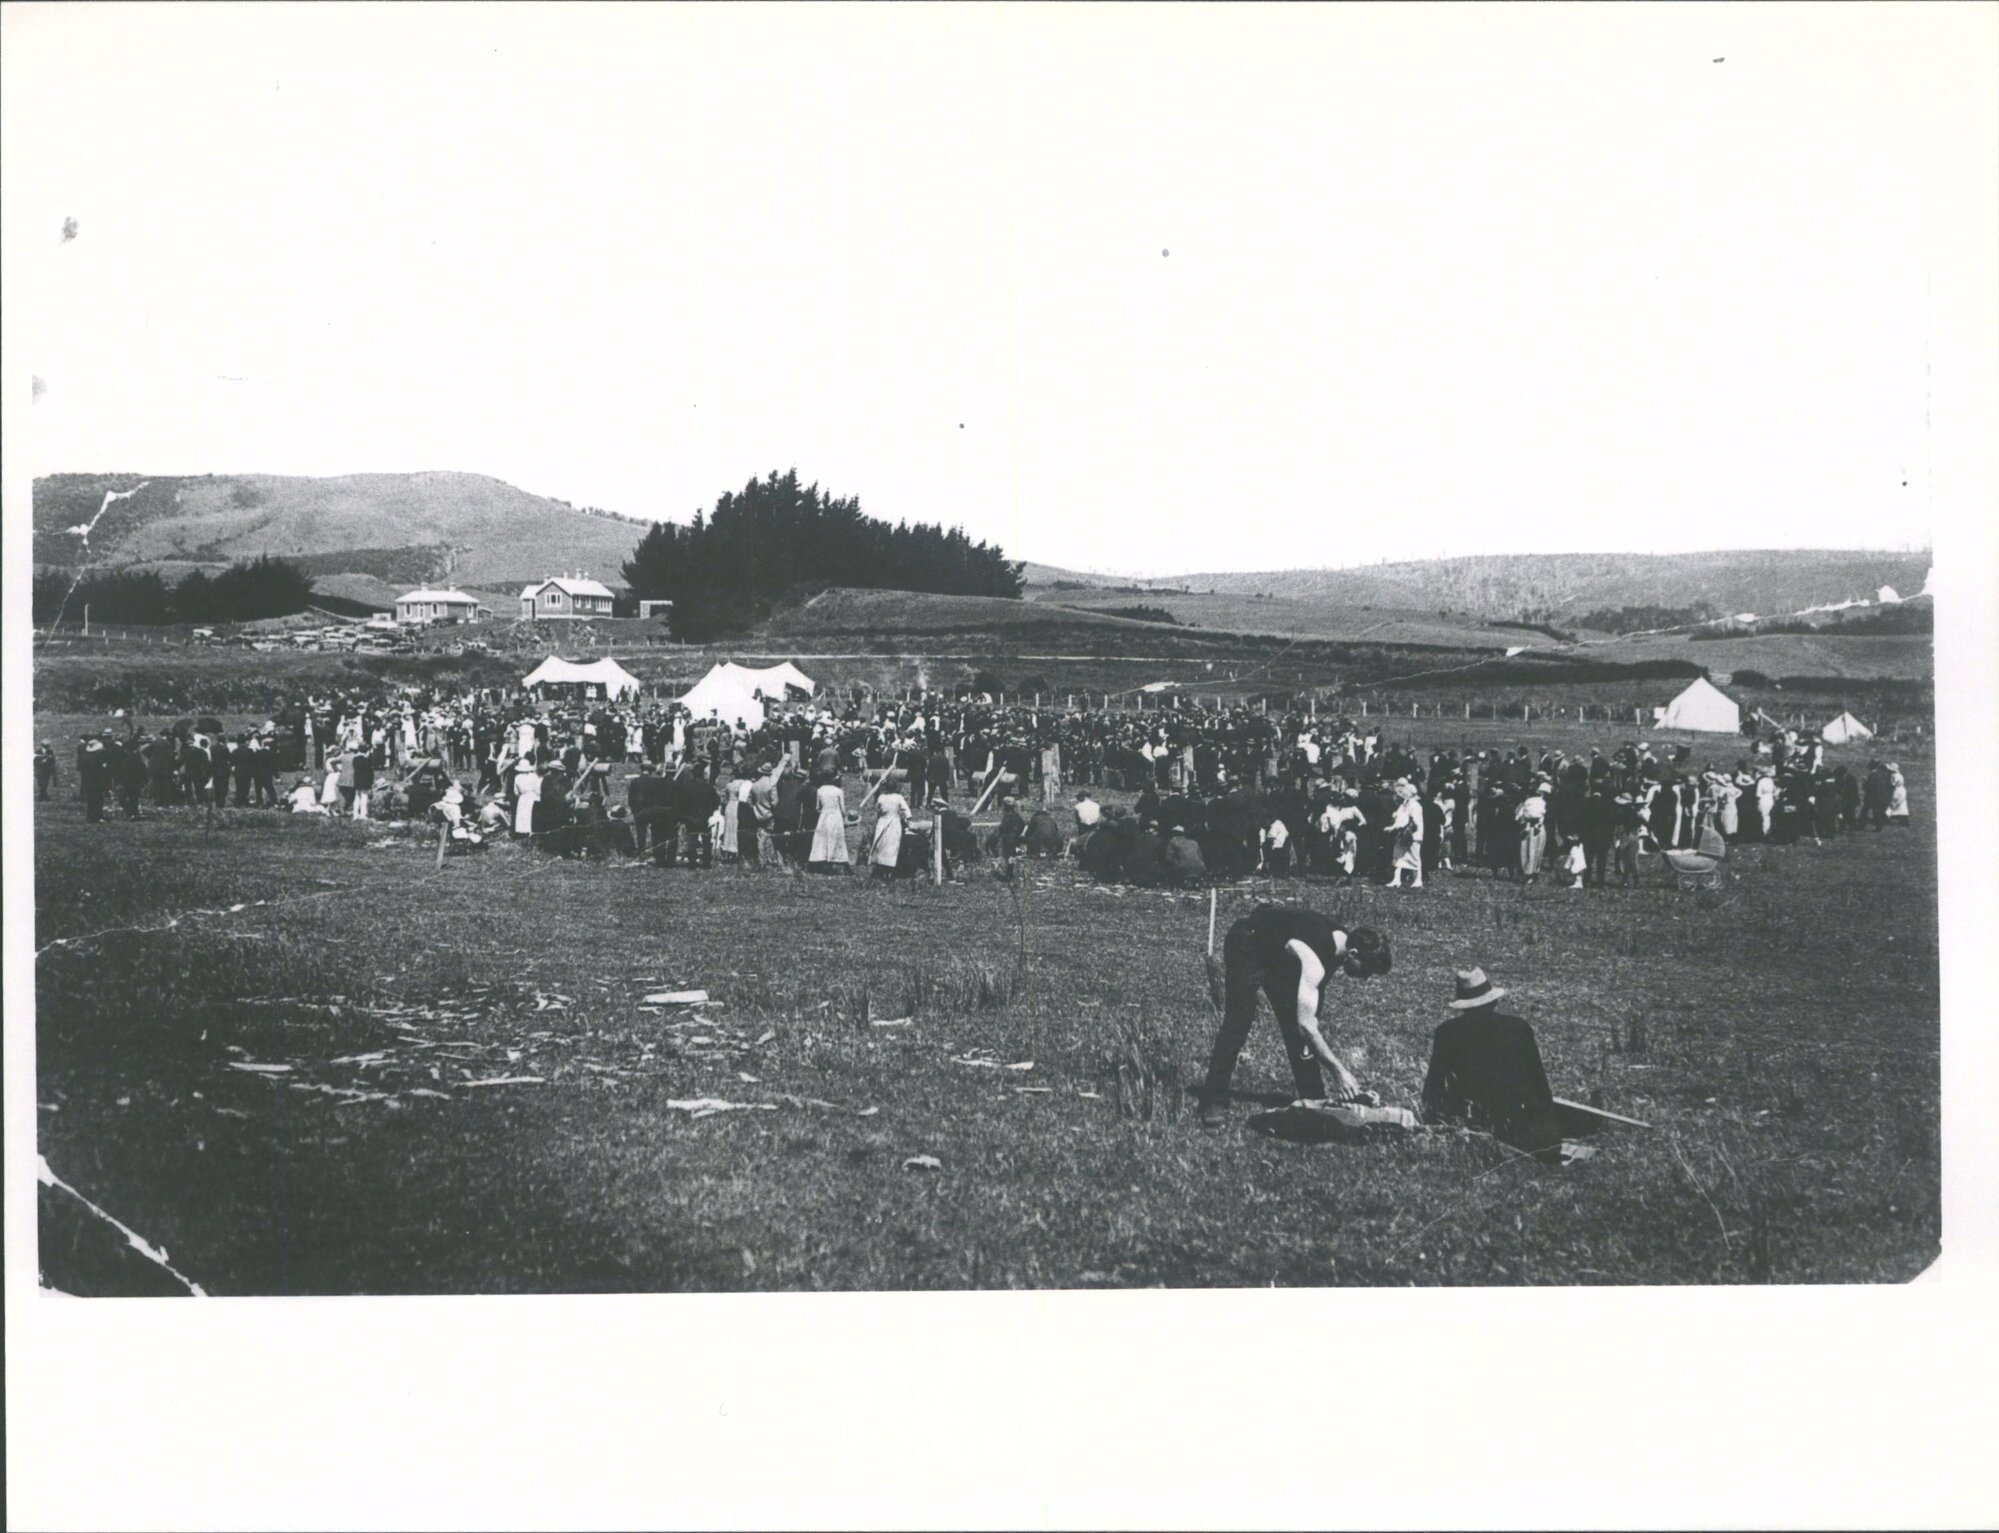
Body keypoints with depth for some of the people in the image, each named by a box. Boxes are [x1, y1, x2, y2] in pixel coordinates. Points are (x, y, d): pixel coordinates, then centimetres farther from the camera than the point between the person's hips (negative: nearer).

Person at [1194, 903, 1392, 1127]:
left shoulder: (1342, 939, -14)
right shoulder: (1314, 961, -39)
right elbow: (1306, 1025, -41)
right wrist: (1339, 1070, -42)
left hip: (1279, 953, 8)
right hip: (1246, 946, -8)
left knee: (1295, 1026, 2)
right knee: (1238, 1023, -16)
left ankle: (1313, 1099, 7)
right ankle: (1212, 1102, -14)